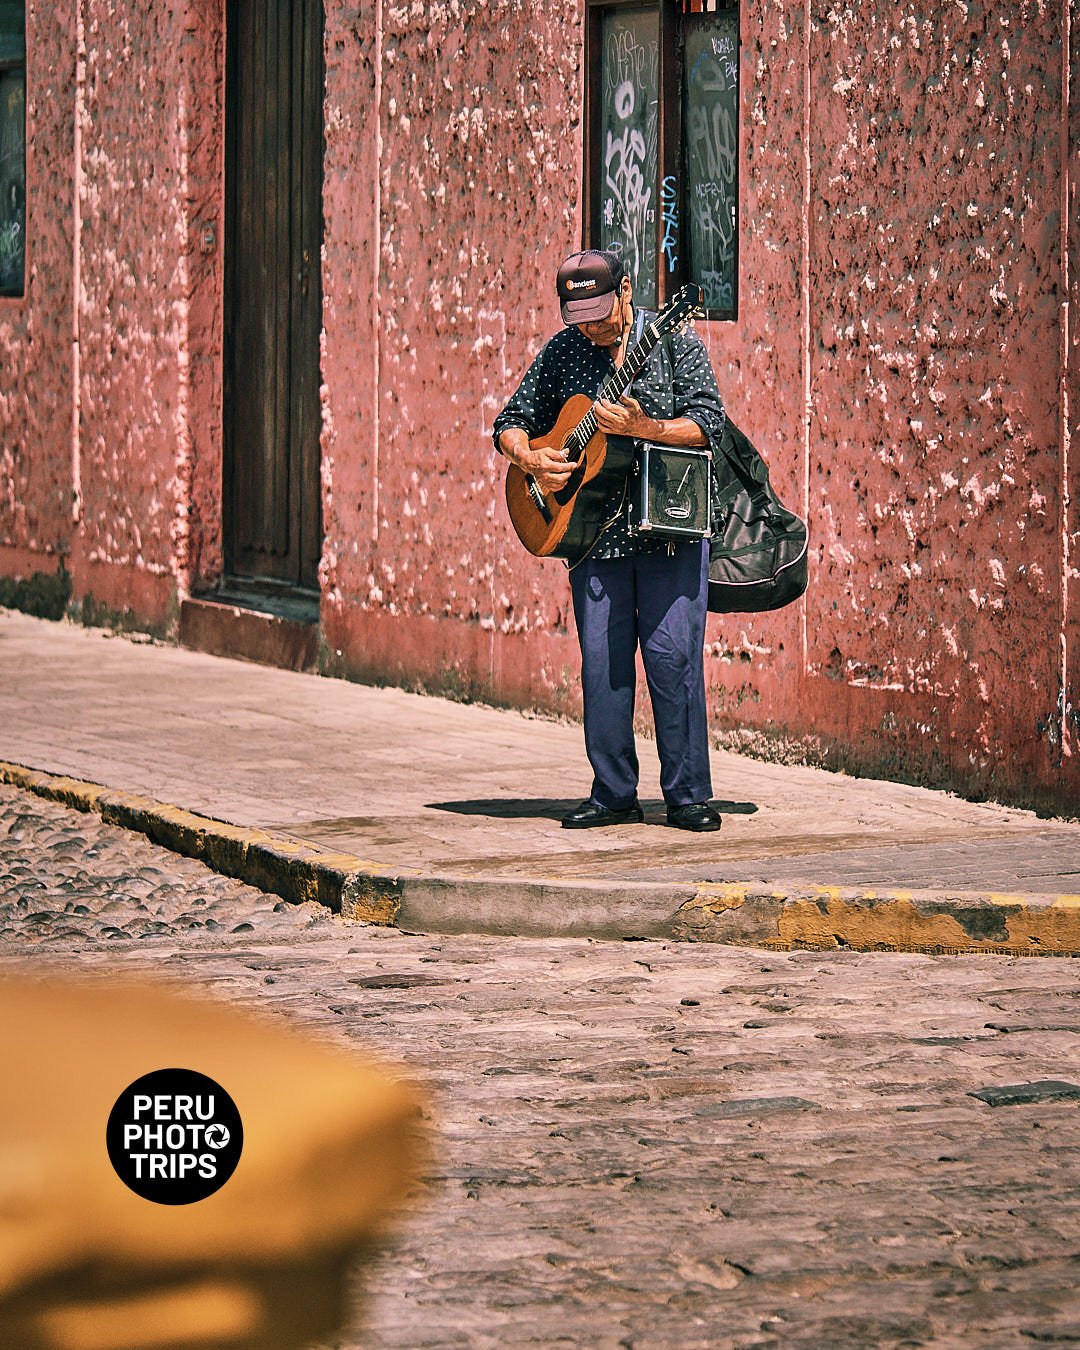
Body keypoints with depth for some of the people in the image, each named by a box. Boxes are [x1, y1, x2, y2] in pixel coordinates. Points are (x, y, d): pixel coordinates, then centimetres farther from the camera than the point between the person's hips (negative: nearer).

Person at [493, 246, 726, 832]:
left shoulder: (674, 343, -1)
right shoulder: (563, 351, 9)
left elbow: (709, 423, -9)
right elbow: (510, 422, 14)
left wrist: (642, 427, -22)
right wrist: (530, 459, -7)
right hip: (591, 528, 3)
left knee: (674, 656, -7)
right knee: (601, 663, 2)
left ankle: (688, 794, 0)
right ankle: (614, 794, 10)